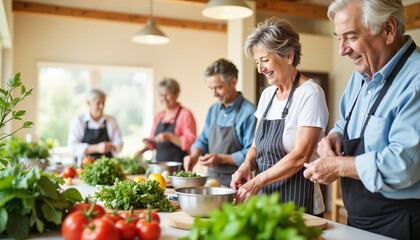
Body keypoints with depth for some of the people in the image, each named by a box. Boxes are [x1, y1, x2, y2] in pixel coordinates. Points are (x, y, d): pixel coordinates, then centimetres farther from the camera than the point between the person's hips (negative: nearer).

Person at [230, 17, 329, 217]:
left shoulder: (310, 94, -13)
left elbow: (301, 156, -19)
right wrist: (247, 165, -6)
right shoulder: (267, 94, 10)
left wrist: (258, 181, -20)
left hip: (297, 203, -6)